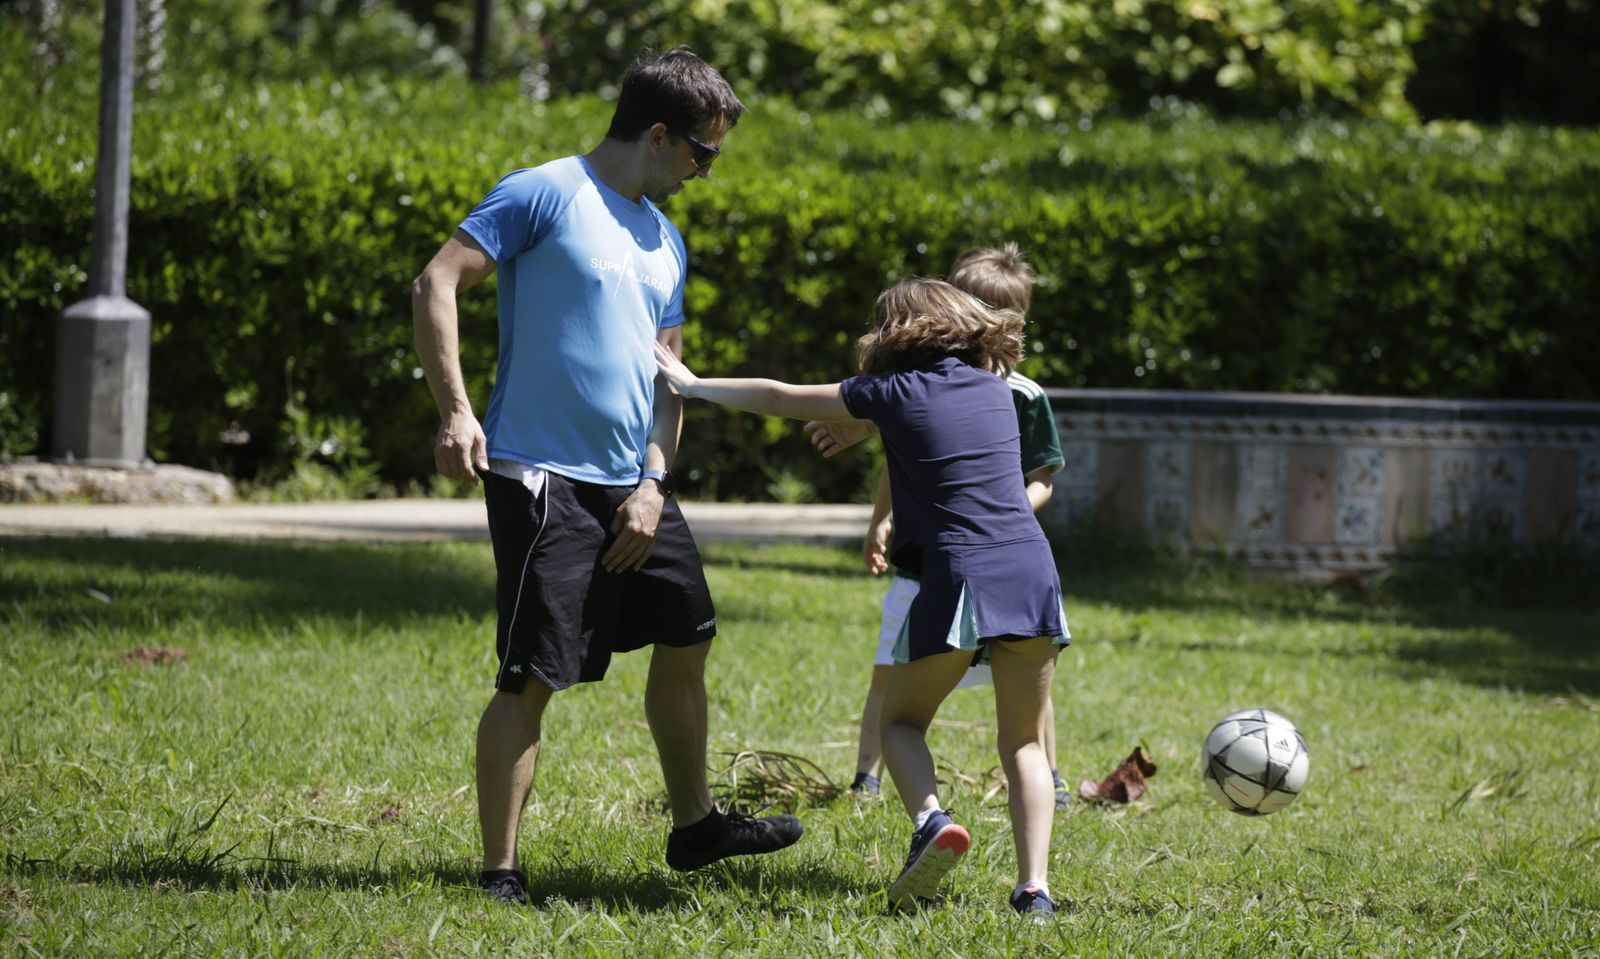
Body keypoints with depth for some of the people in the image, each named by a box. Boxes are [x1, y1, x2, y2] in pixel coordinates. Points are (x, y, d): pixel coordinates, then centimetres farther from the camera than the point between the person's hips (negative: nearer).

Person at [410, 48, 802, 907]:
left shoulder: (665, 241, 16)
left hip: (631, 483, 8)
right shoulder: (545, 195, -8)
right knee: (530, 677, -10)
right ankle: (499, 875, -5)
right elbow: (437, 283, -13)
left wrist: (654, 482, 4)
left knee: (686, 640, 17)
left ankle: (693, 825, 33)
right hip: (541, 476, -8)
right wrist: (455, 411, -21)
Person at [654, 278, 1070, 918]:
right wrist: (863, 428, 44)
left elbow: (780, 399, 15)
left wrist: (694, 386, 27)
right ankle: (1033, 888, -4)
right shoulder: (996, 390, 18)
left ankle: (930, 819, -13)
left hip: (959, 577, -4)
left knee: (901, 721, 16)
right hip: (1033, 571, 4)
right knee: (1024, 741, 12)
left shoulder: (897, 392, 6)